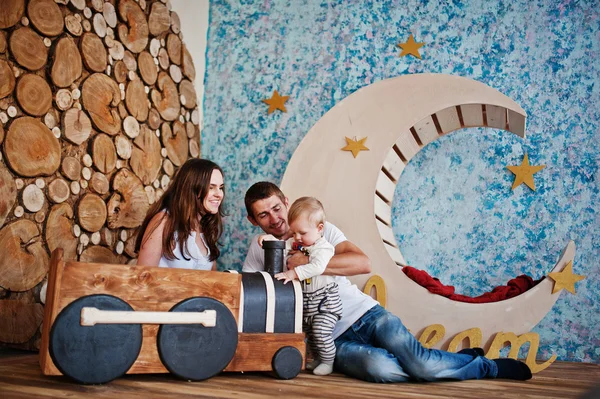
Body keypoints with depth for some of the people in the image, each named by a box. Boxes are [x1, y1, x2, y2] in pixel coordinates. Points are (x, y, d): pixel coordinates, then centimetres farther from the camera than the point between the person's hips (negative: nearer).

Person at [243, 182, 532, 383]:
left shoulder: (321, 230, 1)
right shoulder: (258, 249, 8)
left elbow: (363, 263, -15)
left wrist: (309, 263, -21)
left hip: (364, 313, 0)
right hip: (332, 340, 0)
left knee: (418, 362, -27)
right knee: (381, 369, -32)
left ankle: (493, 366, 4)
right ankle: (478, 364, -8)